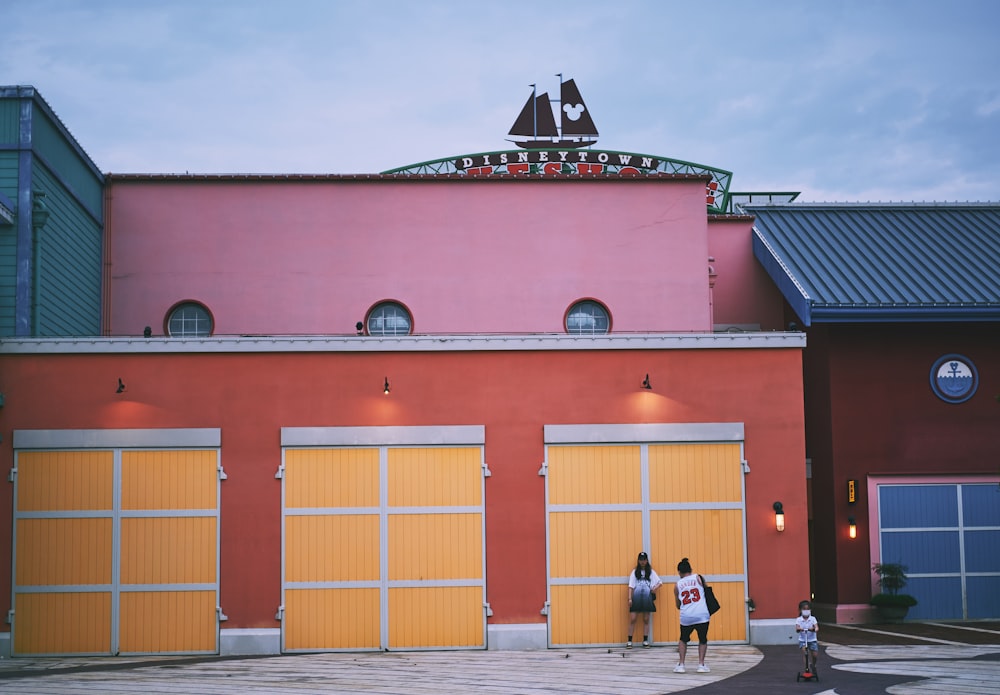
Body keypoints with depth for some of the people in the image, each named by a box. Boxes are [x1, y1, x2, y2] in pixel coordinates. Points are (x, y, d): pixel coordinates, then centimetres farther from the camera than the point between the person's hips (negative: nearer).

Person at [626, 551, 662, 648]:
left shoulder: (651, 572, 10)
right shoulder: (635, 572, 10)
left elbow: (659, 582, 8)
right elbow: (631, 586, 5)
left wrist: (655, 588, -13)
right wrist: (630, 598, -4)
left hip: (647, 598, 1)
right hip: (636, 598, 0)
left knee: (646, 619, 5)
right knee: (632, 619, -5)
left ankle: (645, 640, 11)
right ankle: (629, 641, -1)